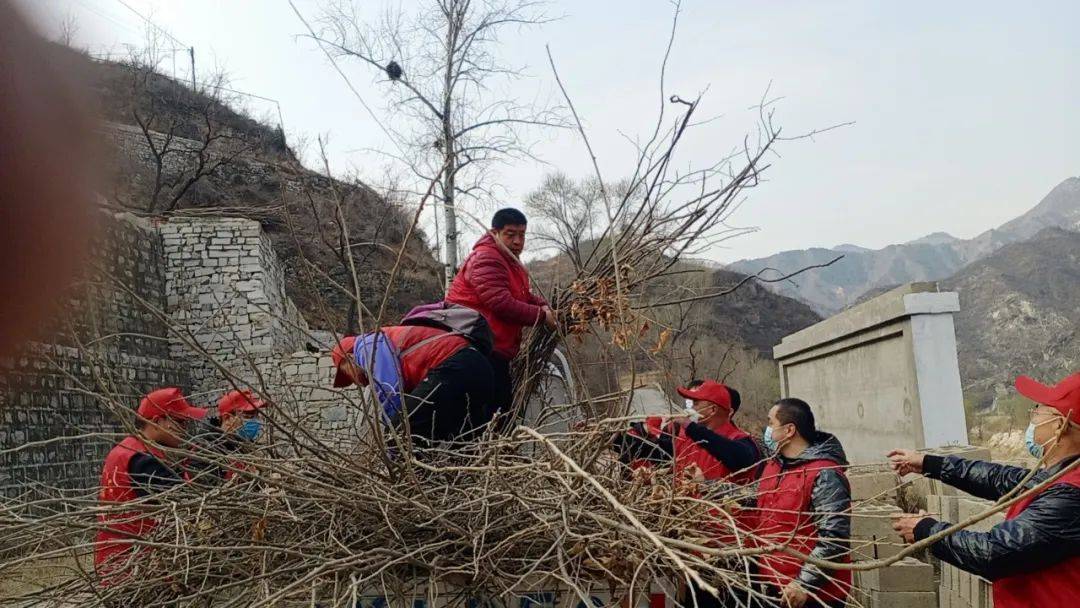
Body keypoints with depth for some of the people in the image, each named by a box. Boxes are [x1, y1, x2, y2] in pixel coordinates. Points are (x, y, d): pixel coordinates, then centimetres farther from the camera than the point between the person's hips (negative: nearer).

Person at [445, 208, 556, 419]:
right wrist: (541, 316, -15)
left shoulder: (511, 262, 21)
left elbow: (523, 295, 24)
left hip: (496, 351, 11)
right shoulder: (486, 259, -14)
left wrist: (542, 305, 1)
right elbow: (501, 303, -24)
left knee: (503, 403, 10)